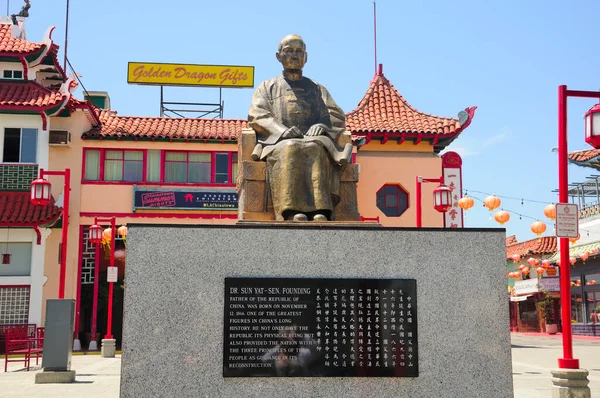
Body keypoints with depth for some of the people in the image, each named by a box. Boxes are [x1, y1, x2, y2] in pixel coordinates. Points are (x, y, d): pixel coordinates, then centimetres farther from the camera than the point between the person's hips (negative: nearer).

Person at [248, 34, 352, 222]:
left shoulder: (318, 89, 29)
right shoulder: (267, 87, 25)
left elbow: (336, 115, 14)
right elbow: (257, 117, 7)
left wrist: (321, 125, -11)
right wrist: (282, 130, -14)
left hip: (314, 141, 1)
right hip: (279, 143, -1)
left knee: (315, 149, -37)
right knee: (290, 151, -38)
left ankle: (320, 213, -55)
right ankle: (293, 213, -55)